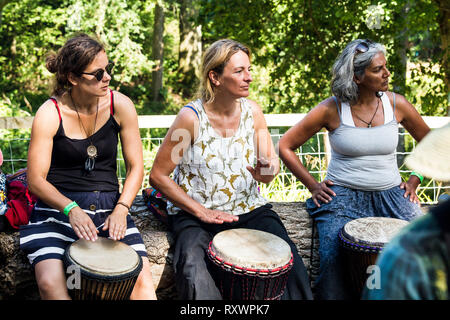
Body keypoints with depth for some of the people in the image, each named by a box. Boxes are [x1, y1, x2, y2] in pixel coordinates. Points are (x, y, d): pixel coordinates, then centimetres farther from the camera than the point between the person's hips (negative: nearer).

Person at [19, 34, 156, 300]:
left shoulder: (121, 106, -4)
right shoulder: (50, 115, -10)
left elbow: (136, 167, 0)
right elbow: (36, 180, -8)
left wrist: (120, 210, -16)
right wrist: (70, 210, -25)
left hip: (109, 205, 2)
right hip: (57, 205, -1)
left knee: (142, 278, -18)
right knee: (50, 282, -25)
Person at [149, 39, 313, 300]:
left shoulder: (252, 111, 0)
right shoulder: (191, 117, -13)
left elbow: (271, 162, 5)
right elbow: (158, 175, -8)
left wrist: (267, 171, -20)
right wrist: (200, 211, -13)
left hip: (249, 210, 4)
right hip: (195, 214, -3)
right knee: (193, 270, -30)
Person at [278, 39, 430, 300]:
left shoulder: (396, 104, 2)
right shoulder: (332, 109, -6)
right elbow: (285, 146, 1)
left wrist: (415, 181, 8)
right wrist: (313, 186, -2)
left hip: (390, 194, 3)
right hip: (343, 196, -3)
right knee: (333, 258, -24)